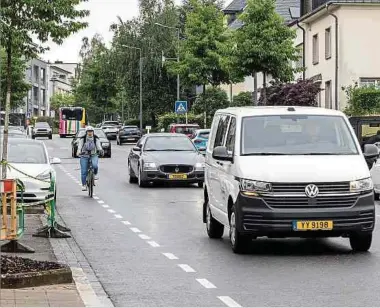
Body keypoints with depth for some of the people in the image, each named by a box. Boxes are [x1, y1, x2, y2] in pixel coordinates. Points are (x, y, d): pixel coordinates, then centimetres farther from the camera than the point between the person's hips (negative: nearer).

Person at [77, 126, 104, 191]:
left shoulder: (96, 139, 0)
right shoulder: (83, 139, -5)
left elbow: (99, 146, -10)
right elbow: (80, 146, -13)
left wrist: (101, 150, -32)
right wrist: (78, 151, -34)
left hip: (93, 155, 0)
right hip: (84, 156, 0)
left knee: (95, 165, -30)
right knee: (84, 171, -4)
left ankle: (95, 174, 1)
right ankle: (84, 185, 7)